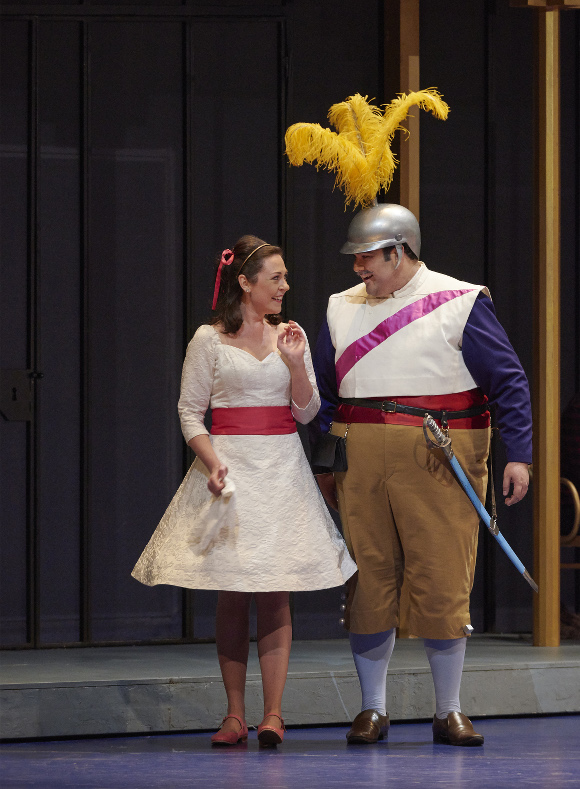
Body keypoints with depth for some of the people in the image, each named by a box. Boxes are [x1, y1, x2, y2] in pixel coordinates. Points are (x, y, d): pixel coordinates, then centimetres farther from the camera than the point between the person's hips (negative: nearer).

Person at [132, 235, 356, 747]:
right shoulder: (209, 340, 1)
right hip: (229, 462, -2)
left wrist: (296, 364, -7)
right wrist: (211, 463, -13)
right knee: (231, 594, -1)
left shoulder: (292, 336, 10)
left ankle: (273, 714, -7)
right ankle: (235, 715, 4)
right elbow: (190, 412, 1)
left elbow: (306, 413, 8)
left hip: (282, 468, 2)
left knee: (276, 593, -5)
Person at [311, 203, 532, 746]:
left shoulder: (460, 304, 0)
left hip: (439, 463, -3)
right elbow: (324, 393, 21)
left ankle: (448, 712, 7)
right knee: (368, 583, 4)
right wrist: (322, 466, 18)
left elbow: (508, 382, 0)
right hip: (361, 464, 4)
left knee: (443, 584, -3)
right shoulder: (343, 309, 14)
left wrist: (518, 455, -6)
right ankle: (372, 710, 14)